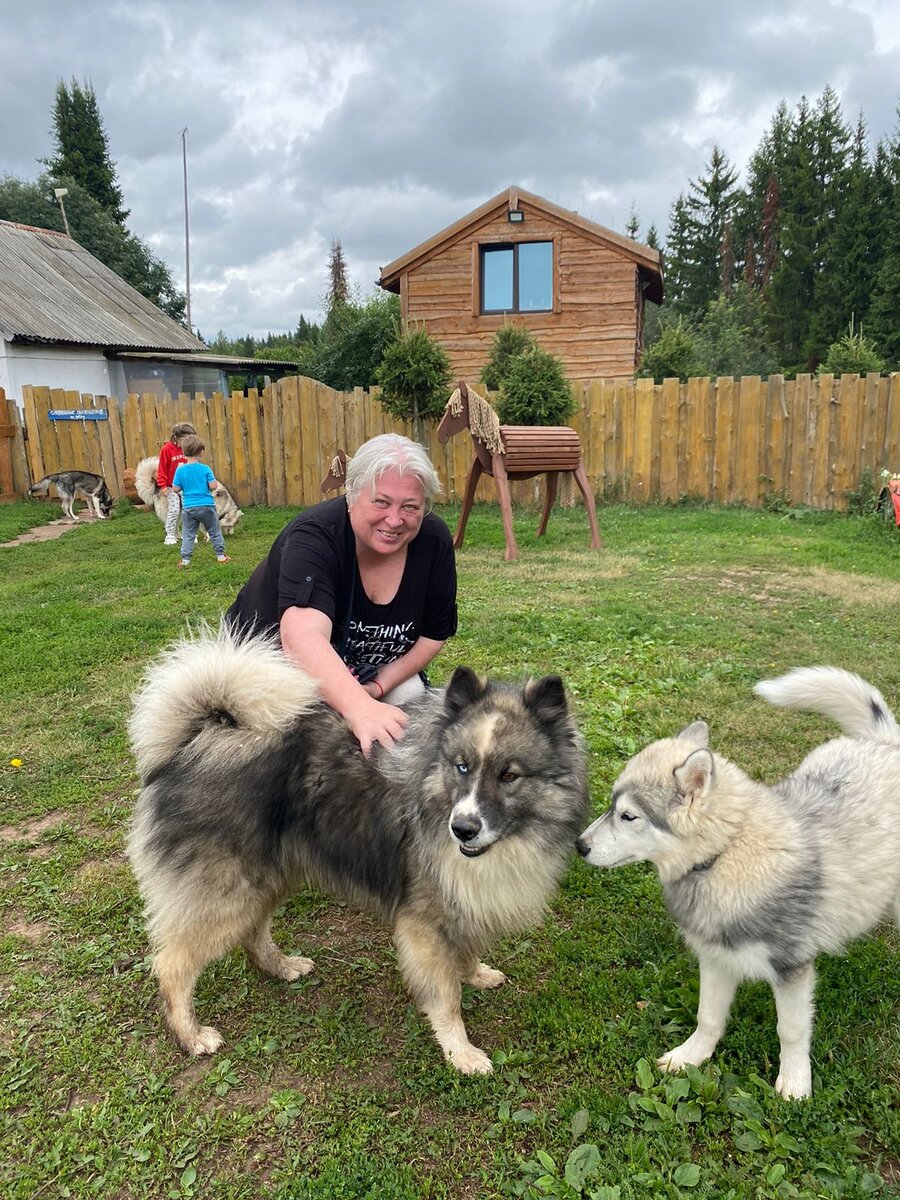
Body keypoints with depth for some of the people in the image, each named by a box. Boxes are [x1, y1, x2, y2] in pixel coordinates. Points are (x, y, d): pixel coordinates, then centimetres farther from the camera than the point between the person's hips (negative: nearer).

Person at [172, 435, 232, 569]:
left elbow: (175, 489, -3)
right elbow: (213, 486, -12)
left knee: (188, 535, 8)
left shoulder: (180, 470, -5)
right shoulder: (205, 469, -9)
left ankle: (185, 559, 6)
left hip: (188, 507, 1)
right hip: (206, 506, -1)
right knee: (215, 532, 13)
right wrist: (216, 482, 9)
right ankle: (220, 555, 17)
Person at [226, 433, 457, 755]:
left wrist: (379, 686, -22)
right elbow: (302, 637, -51)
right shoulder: (315, 536, -34)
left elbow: (434, 634, -8)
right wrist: (359, 707, -67)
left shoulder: (434, 541, -18)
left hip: (363, 672, 5)